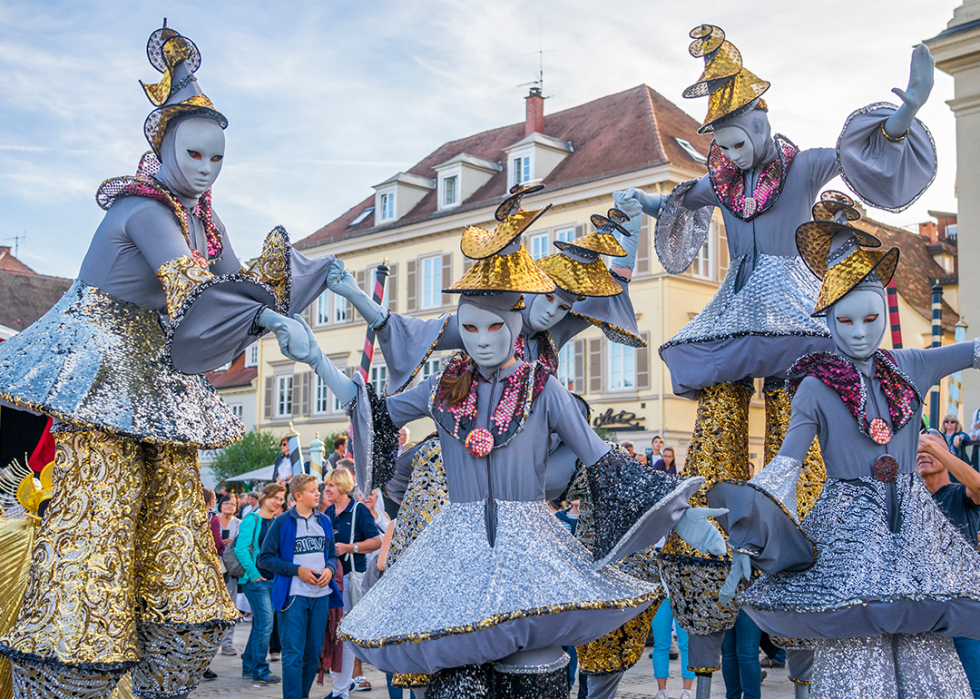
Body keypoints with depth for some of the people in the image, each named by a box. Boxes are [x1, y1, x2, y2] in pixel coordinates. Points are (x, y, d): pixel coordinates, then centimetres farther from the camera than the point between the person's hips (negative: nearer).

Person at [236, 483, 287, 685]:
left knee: (260, 624, 13)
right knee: (265, 623, -8)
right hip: (256, 580, -8)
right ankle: (260, 672, 1)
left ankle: (249, 668, 24)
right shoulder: (252, 519, -10)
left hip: (272, 579, 8)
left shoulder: (276, 522, 13)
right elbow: (240, 549, -18)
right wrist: (253, 574, -17)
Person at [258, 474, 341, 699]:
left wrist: (330, 569, -4)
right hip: (294, 596, -5)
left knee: (314, 654, 10)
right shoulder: (283, 522, -3)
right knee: (293, 654, -7)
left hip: (321, 595, 5)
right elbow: (264, 559, -4)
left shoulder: (324, 521, 11)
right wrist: (297, 570, -12)